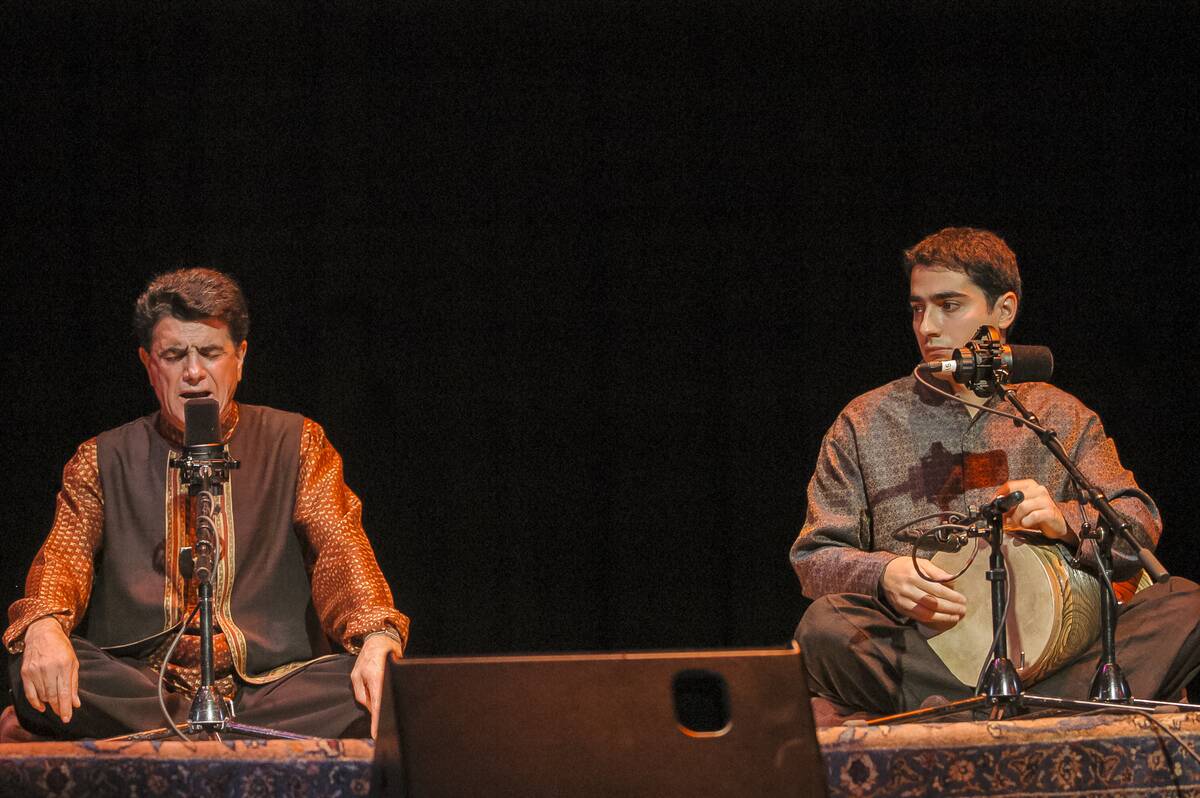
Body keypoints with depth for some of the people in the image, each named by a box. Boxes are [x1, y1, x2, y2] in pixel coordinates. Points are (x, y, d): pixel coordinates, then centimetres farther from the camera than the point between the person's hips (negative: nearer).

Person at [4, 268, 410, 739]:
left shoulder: (295, 444, 14)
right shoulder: (104, 460, 17)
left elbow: (338, 549, 1)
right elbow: (65, 554, 2)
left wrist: (378, 638, -21)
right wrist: (44, 625, -24)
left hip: (272, 680, -1)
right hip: (139, 688, 1)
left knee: (384, 687, -31)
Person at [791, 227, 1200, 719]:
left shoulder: (1059, 416, 17)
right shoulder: (866, 423, 13)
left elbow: (1140, 529, 8)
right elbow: (814, 558, 8)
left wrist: (1063, 522, -14)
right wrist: (883, 573, -15)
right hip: (922, 653, -1)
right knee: (825, 627, -34)